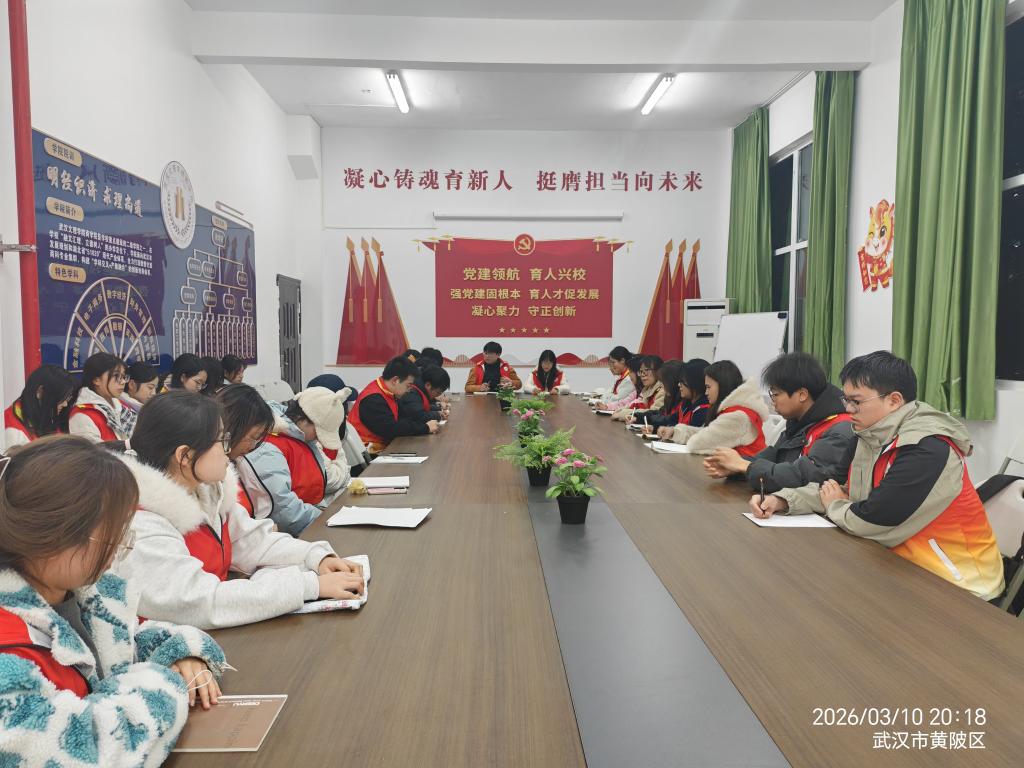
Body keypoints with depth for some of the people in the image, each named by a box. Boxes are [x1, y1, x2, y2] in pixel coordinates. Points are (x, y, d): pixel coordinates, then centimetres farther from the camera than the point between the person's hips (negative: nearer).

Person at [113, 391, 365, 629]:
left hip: (221, 634, 6)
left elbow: (252, 542, 7)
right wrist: (311, 585, -27)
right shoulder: (142, 528, -22)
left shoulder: (208, 489, 1)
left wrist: (318, 558, -9)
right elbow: (203, 604, -28)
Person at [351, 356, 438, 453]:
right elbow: (391, 430, -24)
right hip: (369, 452, -9)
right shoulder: (373, 399, -19)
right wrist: (426, 428, -17)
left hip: (383, 445, 9)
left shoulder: (385, 393, 8)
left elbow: (401, 419, 12)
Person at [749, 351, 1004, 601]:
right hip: (904, 564, 8)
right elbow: (833, 487, 10)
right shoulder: (870, 437, 3)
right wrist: (782, 500, -7)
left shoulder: (928, 451, -25)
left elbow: (869, 523, -26)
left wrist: (834, 506, -5)